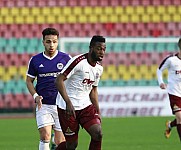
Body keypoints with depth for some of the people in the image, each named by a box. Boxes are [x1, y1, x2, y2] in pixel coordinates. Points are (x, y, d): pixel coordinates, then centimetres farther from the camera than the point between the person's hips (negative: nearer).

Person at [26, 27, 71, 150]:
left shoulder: (66, 58, 1)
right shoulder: (35, 60, 4)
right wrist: (35, 96, -4)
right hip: (43, 105, 0)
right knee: (45, 136, -16)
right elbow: (29, 80, 13)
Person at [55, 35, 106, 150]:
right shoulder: (79, 62, -17)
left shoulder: (99, 68, 8)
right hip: (68, 107, -7)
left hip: (86, 106, 7)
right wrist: (68, 103, -28)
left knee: (98, 133, -14)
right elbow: (59, 80, -21)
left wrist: (98, 111, 16)